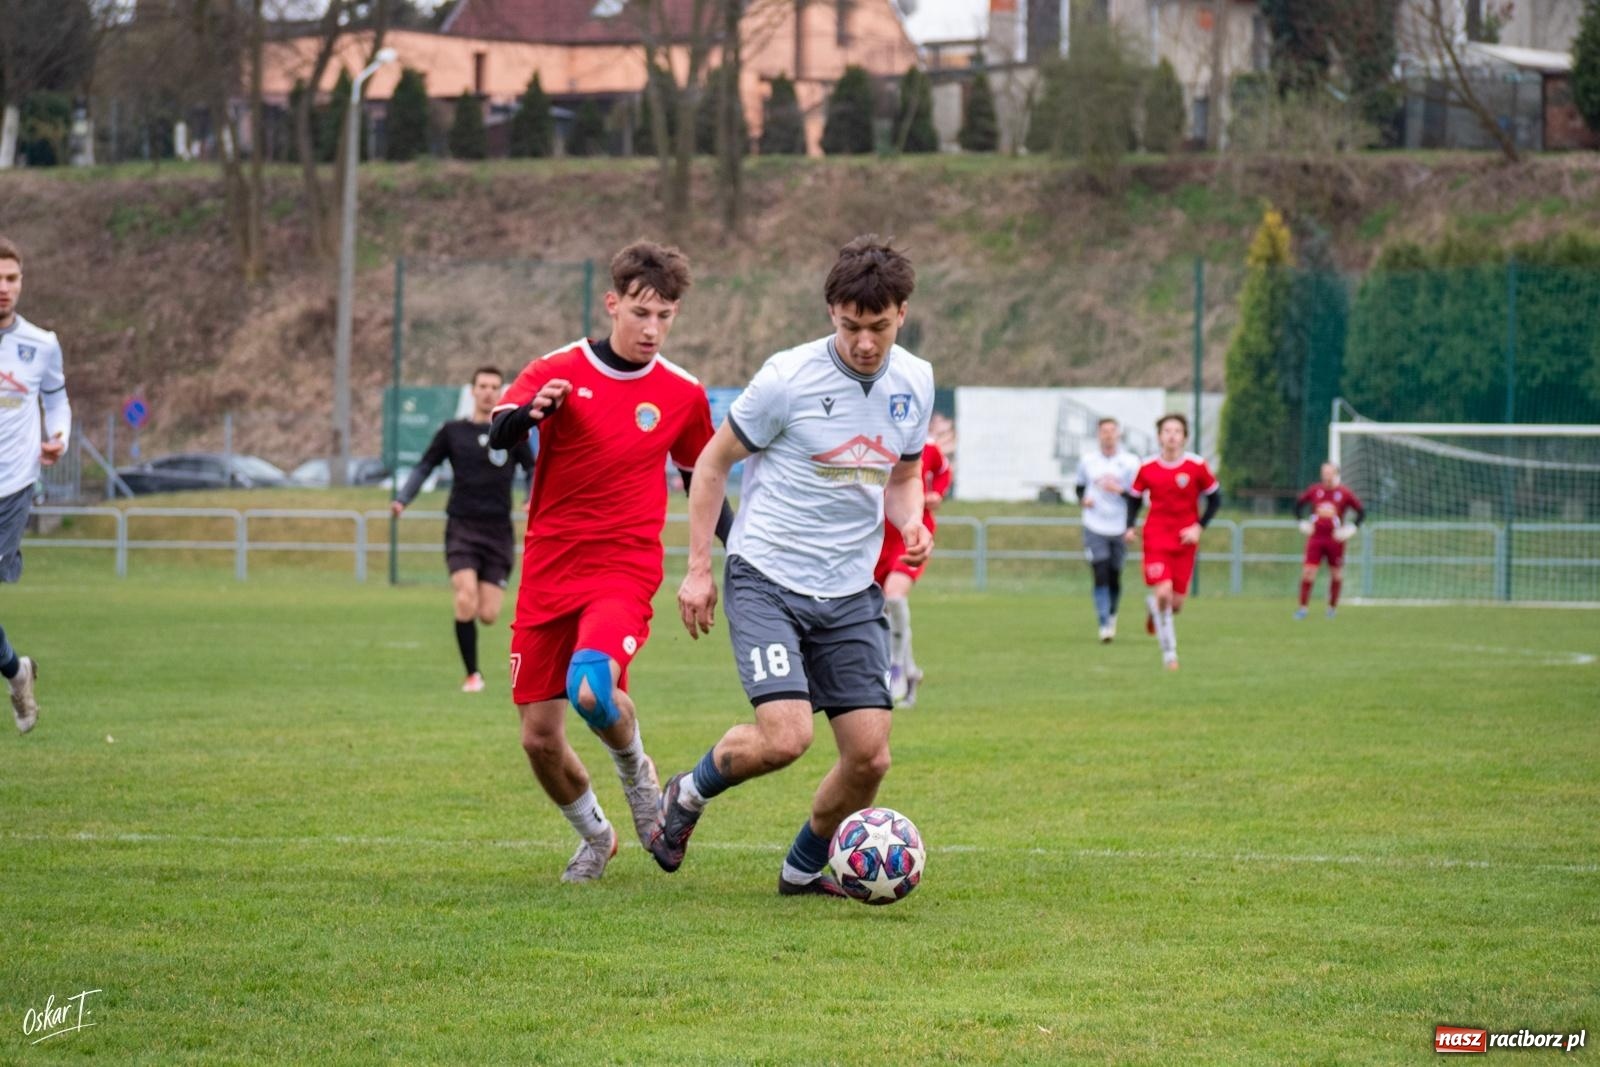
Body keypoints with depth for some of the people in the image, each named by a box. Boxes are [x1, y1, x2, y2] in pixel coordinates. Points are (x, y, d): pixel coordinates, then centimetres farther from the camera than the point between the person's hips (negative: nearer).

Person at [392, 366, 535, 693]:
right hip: (462, 528, -1)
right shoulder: (453, 431, 5)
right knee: (466, 601, -19)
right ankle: (472, 674, -3)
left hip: (499, 531, 1)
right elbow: (425, 466, 9)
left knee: (488, 615, -5)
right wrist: (402, 499, -5)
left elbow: (534, 470, 11)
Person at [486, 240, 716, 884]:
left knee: (592, 692, -31)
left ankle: (637, 772, 3)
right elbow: (497, 437, -19)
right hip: (548, 573, 2)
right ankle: (595, 836, 31)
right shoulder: (557, 372, -2)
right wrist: (531, 411, -41)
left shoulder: (683, 396, 3)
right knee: (539, 740, 2)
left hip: (623, 573, -1)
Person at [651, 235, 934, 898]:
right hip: (767, 579, -5)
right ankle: (689, 794, 10)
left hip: (851, 593, 5)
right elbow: (713, 463, -1)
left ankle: (804, 868, 23)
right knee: (785, 737, -21)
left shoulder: (914, 382, 4)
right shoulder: (788, 378, -12)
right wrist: (698, 567, -5)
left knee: (869, 756, -2)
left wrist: (911, 523, -2)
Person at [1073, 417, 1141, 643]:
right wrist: (1083, 499, -1)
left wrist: (1119, 490, -20)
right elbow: (1079, 486, 20)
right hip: (1094, 528, 0)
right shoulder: (1088, 461, 4)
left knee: (1115, 578, 7)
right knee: (1101, 576, -12)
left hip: (1119, 529, 0)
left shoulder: (1130, 462, -1)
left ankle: (1112, 615, 34)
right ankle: (1104, 625, -12)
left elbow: (1137, 498, -3)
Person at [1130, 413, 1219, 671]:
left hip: (1185, 540, 1)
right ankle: (1169, 652, -3)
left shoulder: (1197, 466, -5)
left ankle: (1154, 606, 38)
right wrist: (1130, 526, -1)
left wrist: (1199, 526, -8)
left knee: (1176, 603, -1)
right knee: (1163, 592, -18)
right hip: (1156, 536, -1)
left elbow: (1215, 499, 4)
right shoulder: (1147, 468, -2)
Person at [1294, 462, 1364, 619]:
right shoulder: (1315, 490, 4)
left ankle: (1332, 607, 23)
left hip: (1335, 540, -1)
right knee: (1308, 571, -8)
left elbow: (1361, 512, 4)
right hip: (1315, 539, 1)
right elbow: (1298, 505, 18)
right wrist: (1303, 523, 8)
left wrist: (1350, 529, -5)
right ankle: (1302, 607, -2)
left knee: (1336, 574, 7)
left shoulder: (1344, 493, -2)